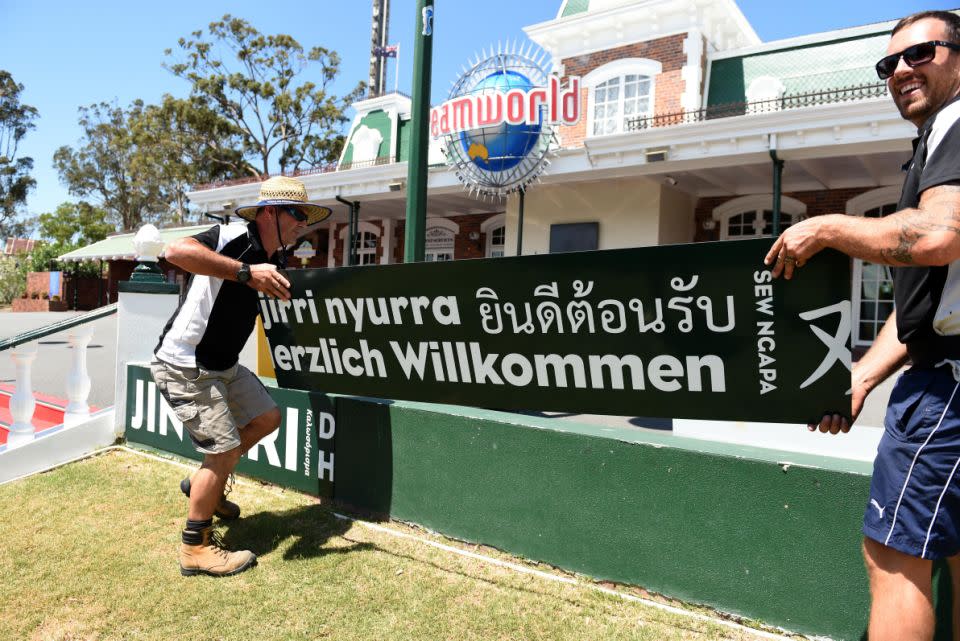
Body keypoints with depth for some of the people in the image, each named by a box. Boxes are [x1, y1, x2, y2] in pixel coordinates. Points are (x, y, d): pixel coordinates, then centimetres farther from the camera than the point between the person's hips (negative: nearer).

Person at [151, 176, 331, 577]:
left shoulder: (275, 260, 7)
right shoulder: (233, 237, -20)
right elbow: (176, 251, -38)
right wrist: (246, 271, -40)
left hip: (224, 366, 9)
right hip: (185, 367, -9)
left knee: (266, 417, 15)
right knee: (226, 449, -7)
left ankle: (204, 484, 33)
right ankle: (196, 548, 12)